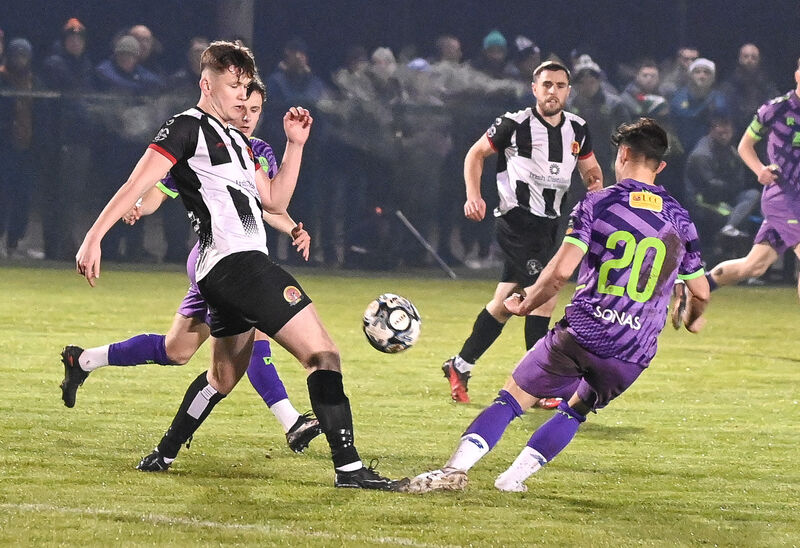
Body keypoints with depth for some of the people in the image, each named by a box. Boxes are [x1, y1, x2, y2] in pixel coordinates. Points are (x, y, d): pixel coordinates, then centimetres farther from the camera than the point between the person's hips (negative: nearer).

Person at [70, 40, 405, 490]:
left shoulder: (236, 140, 23)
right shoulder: (187, 128, -3)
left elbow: (275, 201, 24)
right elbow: (138, 184, -10)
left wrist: (295, 146, 17)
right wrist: (94, 238, -18)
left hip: (236, 269, 10)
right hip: (236, 262, -10)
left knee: (224, 376, 26)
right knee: (323, 353, -14)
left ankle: (164, 455, 35)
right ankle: (349, 466, -18)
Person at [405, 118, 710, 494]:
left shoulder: (597, 203, 0)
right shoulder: (679, 220, 10)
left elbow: (561, 270, -11)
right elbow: (700, 292, 18)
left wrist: (525, 304, 6)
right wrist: (693, 319, 41)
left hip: (581, 335, -3)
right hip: (633, 357, 3)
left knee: (511, 399, 8)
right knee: (576, 410, 28)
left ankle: (457, 467, -10)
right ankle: (514, 477, 17)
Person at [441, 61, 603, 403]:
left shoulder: (577, 129, 8)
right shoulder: (514, 125, -8)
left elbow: (589, 167, 23)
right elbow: (476, 153, 4)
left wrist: (595, 182, 0)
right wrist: (474, 195, -8)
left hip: (547, 224, 7)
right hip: (517, 220, -7)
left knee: (504, 304, 12)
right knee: (544, 297, -18)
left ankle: (459, 367, 25)